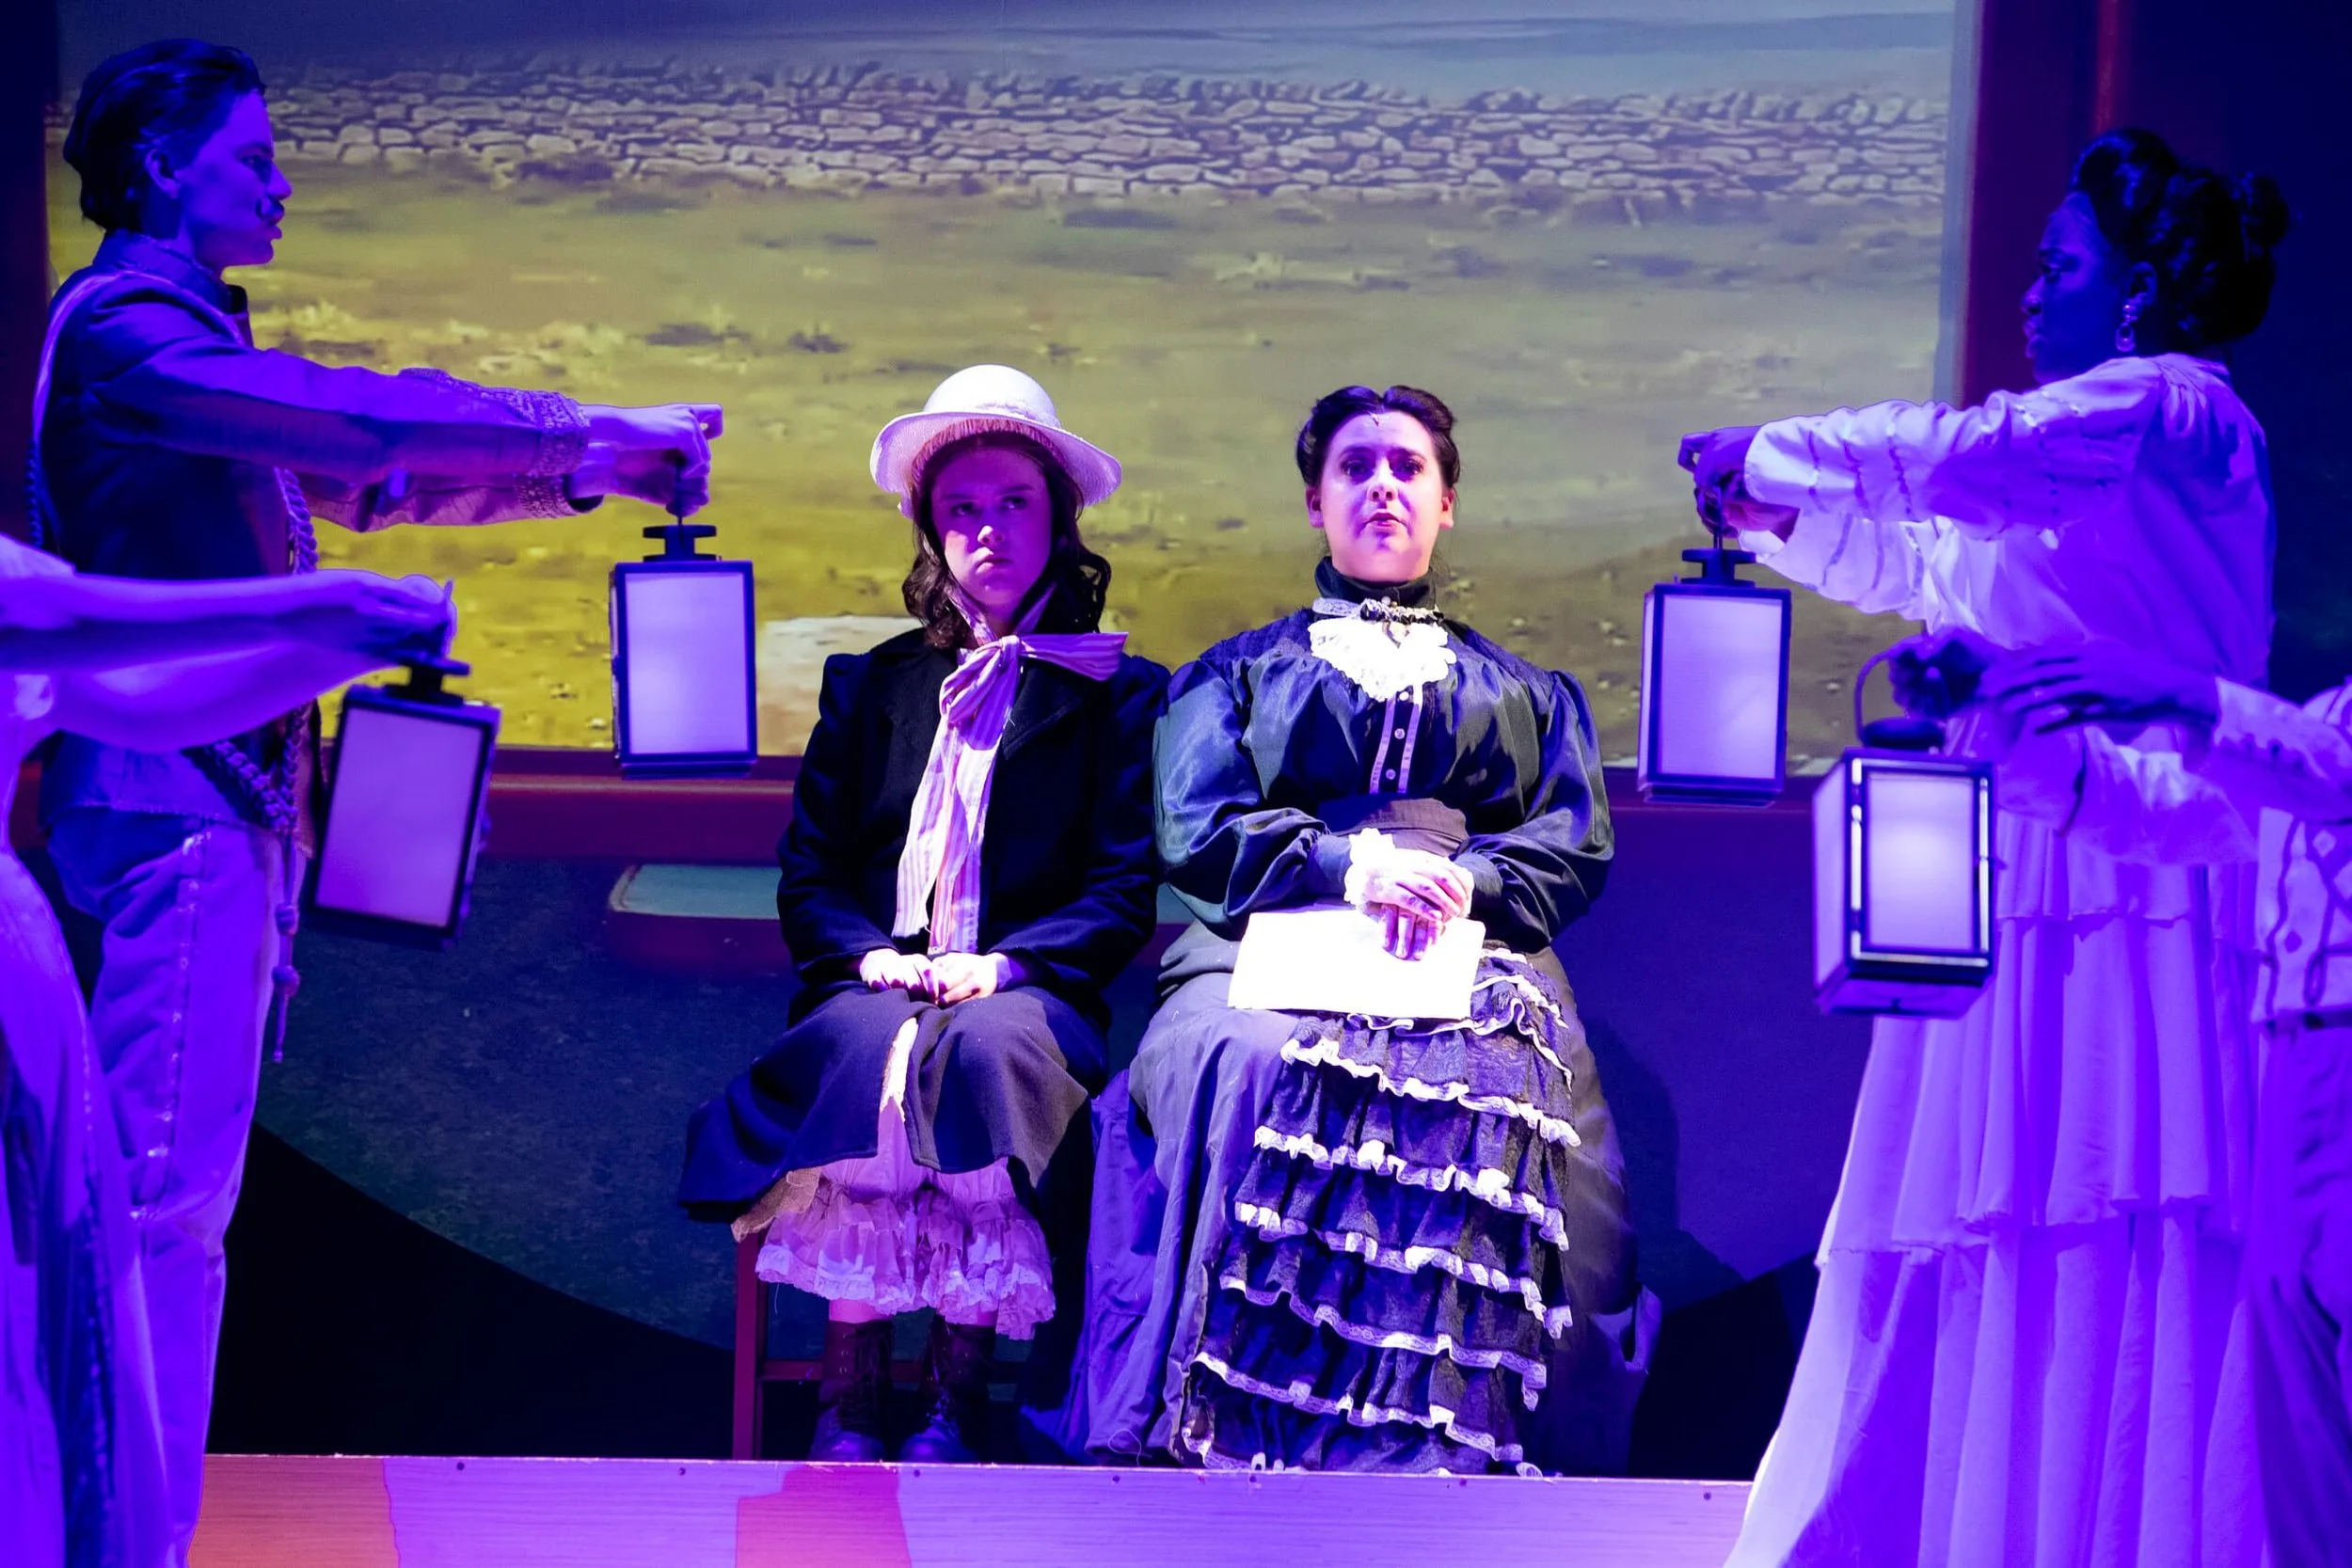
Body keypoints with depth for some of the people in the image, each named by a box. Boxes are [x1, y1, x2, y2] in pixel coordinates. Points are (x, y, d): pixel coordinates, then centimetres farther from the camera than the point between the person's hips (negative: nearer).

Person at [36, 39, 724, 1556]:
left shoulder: (188, 339, 23)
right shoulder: (122, 326, -10)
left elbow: (368, 481, 23)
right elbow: (371, 424, -21)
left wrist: (590, 472, 12)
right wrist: (594, 434, -13)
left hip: (218, 794, 10)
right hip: (175, 796, -10)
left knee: (177, 1182, 11)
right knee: (166, 1185, -9)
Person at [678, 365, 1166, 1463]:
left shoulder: (1119, 695, 12)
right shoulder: (871, 686, 20)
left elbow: (1126, 888, 2)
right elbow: (806, 874, 13)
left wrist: (1008, 964, -14)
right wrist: (872, 956, -8)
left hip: (1024, 995, -2)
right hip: (877, 984, 2)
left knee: (990, 1048, -35)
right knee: (868, 1051, -33)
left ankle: (957, 1393, -28)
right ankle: (848, 1391, -28)